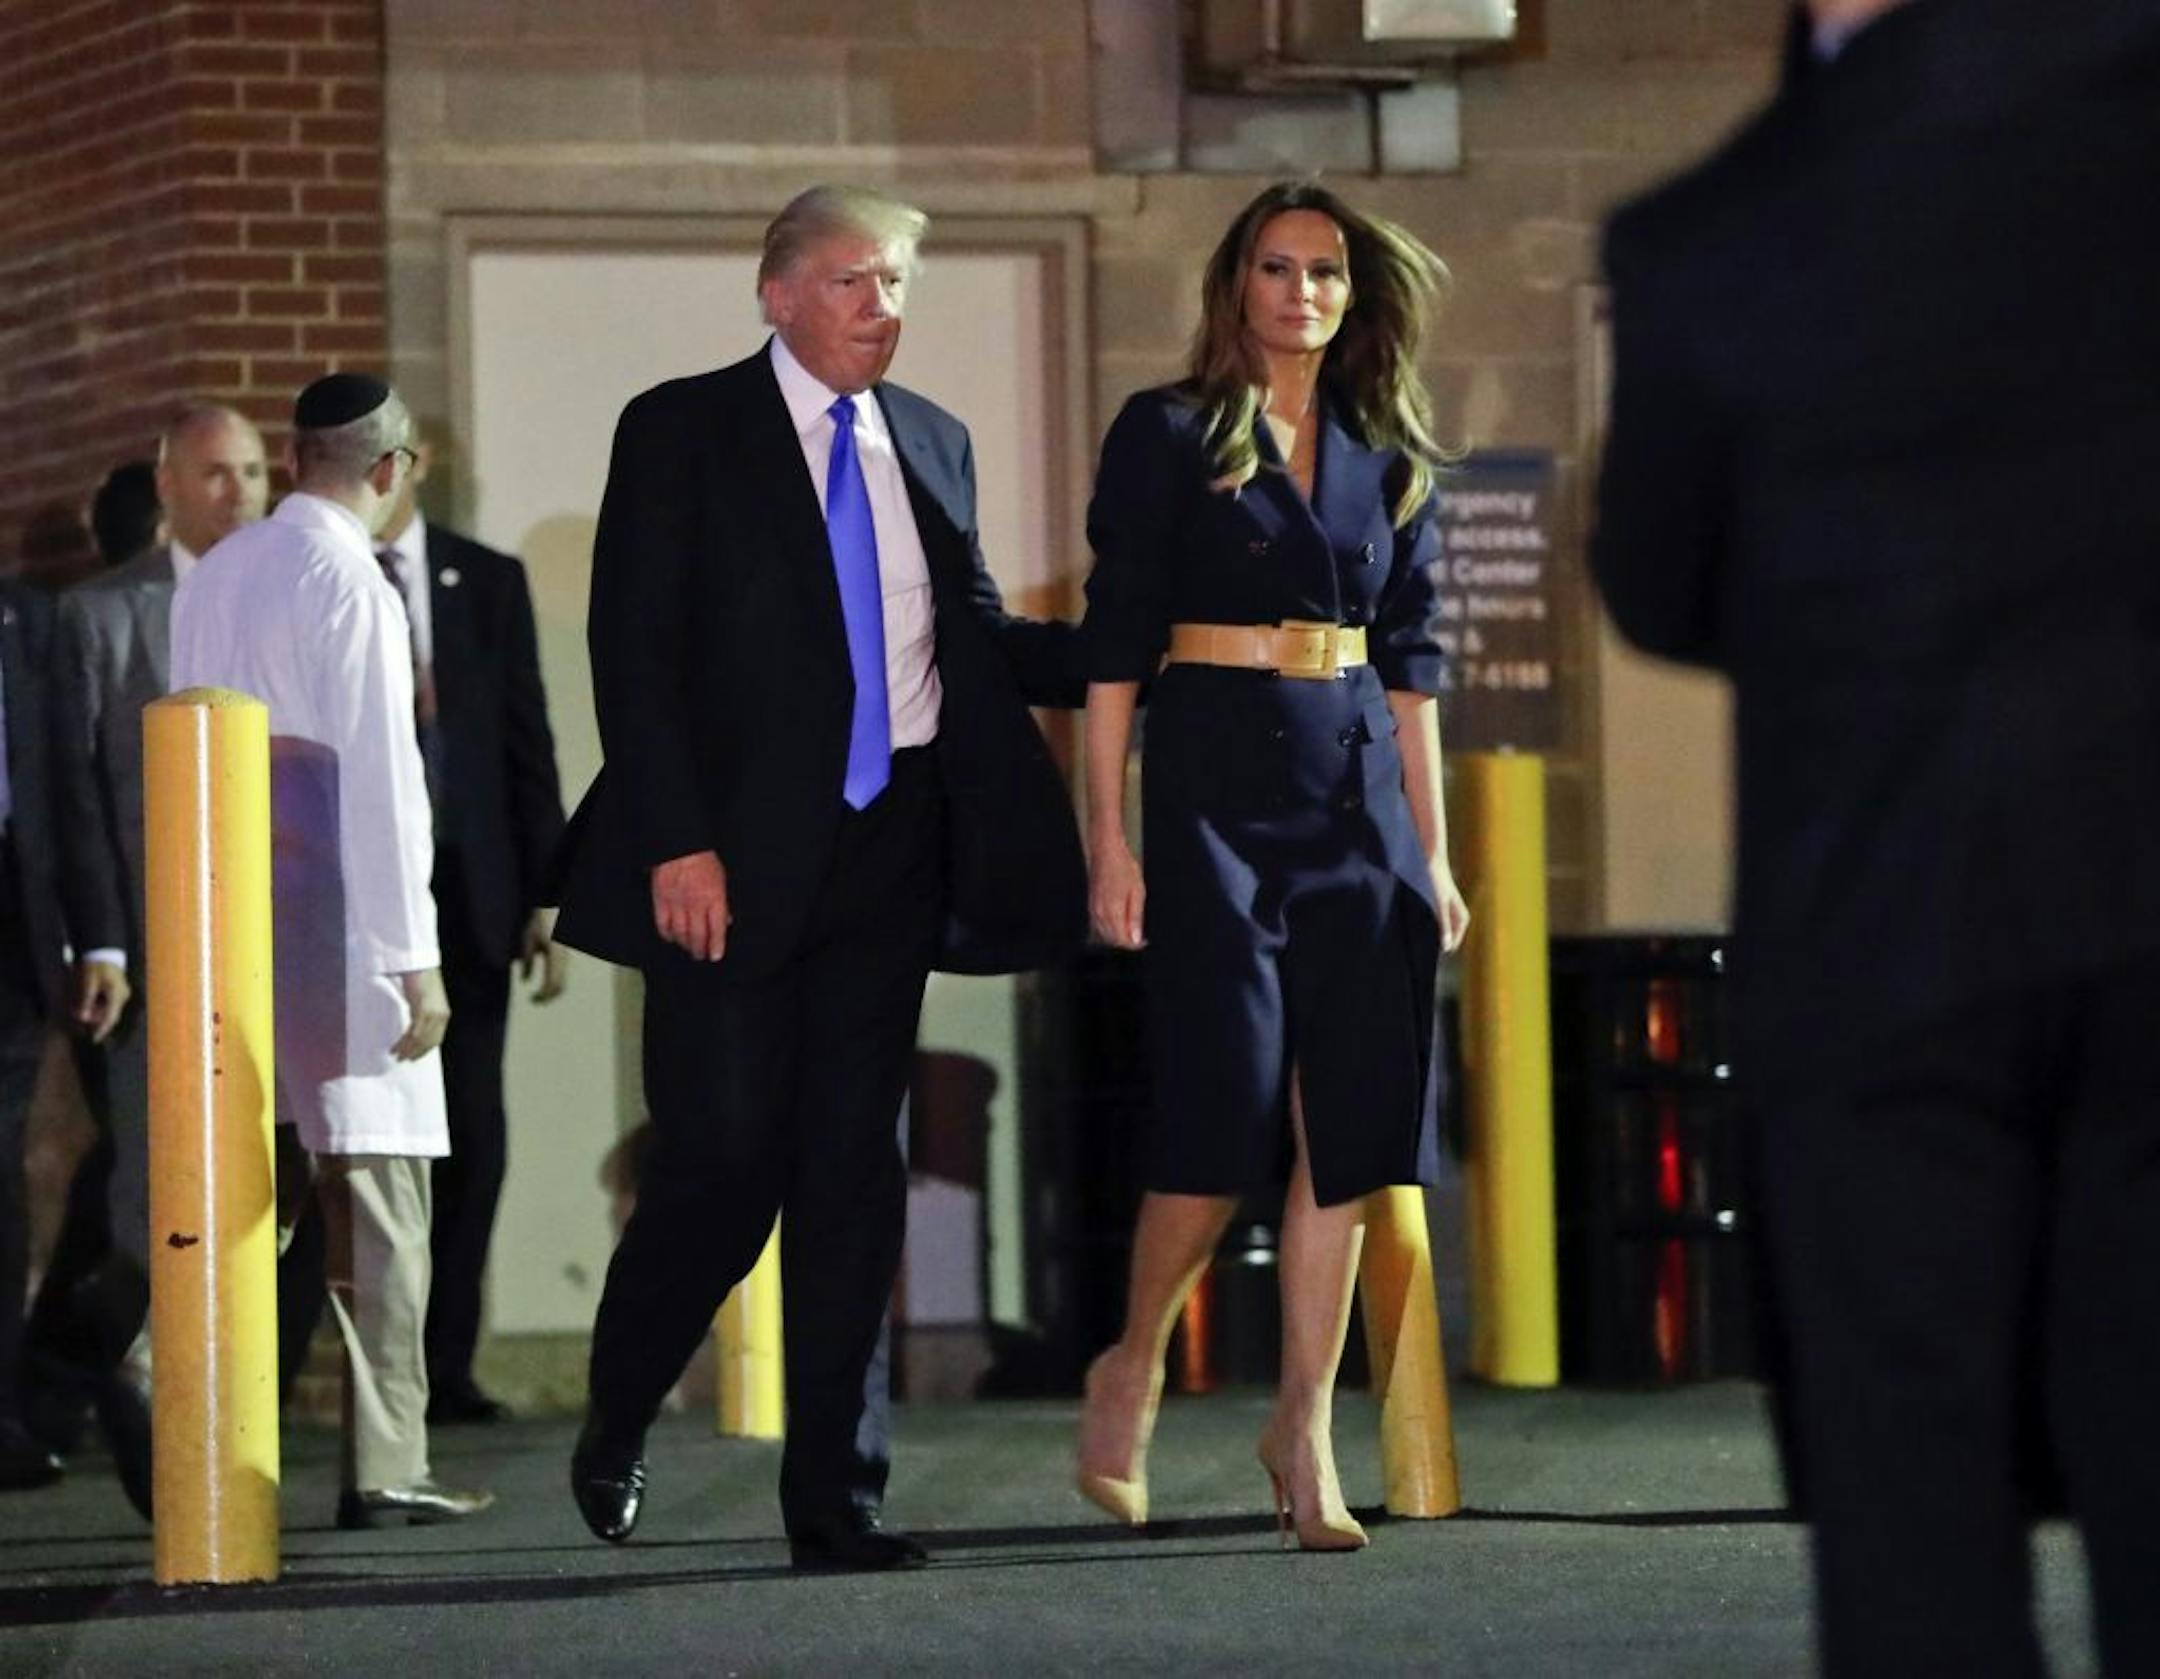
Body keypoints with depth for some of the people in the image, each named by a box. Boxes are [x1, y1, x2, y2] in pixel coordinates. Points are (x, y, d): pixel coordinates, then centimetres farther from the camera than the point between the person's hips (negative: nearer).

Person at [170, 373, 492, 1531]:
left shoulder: (210, 579, 12)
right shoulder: (348, 582, -10)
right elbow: (380, 778, -13)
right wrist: (414, 957, -12)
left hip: (227, 922, 7)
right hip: (333, 929, -7)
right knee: (375, 1192, -3)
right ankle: (382, 1466, -4)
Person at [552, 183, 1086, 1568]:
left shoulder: (931, 442, 14)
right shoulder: (683, 433, -1)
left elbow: (978, 639, 18)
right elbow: (635, 653, -6)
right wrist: (675, 843, -15)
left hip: (892, 840, 4)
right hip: (739, 853, -4)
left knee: (854, 1166, 4)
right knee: (726, 1156, -6)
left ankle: (834, 1494, 7)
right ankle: (616, 1430, 19)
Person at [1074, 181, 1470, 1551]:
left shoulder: (1388, 456, 13)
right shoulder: (1169, 437, 1)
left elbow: (1409, 663, 15)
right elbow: (1113, 651, -2)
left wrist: (1432, 850, 10)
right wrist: (1109, 837, -9)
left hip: (1358, 795, 4)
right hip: (1215, 783, -4)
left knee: (1348, 1117, -1)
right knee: (1228, 1105, -11)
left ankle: (1307, 1425, 4)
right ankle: (1133, 1369, 10)